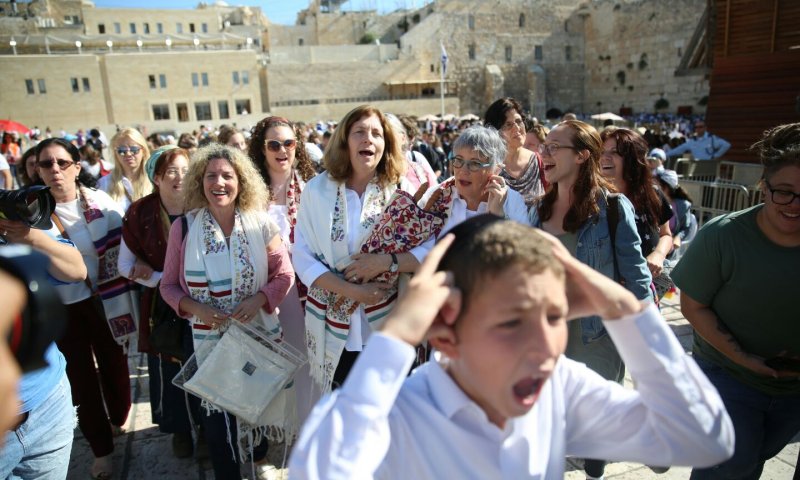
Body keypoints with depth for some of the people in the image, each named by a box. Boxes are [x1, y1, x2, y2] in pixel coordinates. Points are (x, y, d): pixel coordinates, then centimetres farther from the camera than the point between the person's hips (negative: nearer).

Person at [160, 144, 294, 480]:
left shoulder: (259, 223, -8)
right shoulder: (183, 228, -7)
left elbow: (284, 274, -4)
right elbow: (169, 285, -1)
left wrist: (259, 299, -21)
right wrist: (195, 308, -19)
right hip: (211, 338, -1)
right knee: (217, 409, 9)